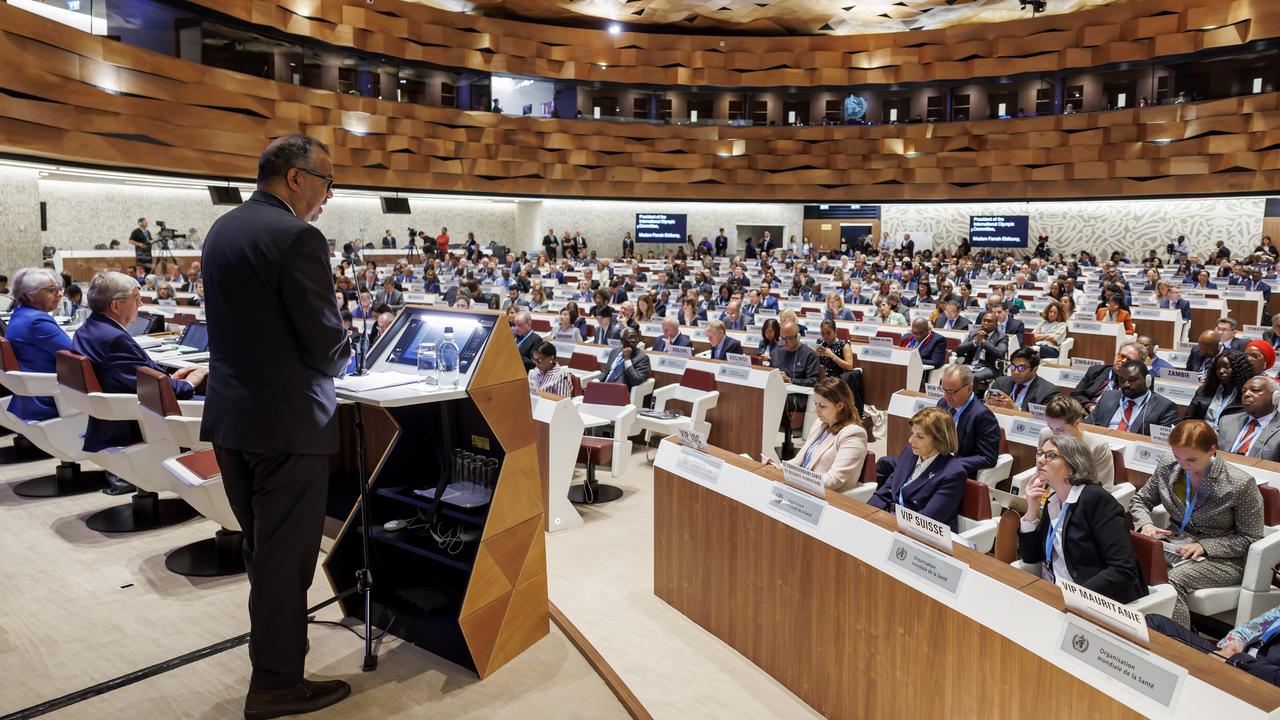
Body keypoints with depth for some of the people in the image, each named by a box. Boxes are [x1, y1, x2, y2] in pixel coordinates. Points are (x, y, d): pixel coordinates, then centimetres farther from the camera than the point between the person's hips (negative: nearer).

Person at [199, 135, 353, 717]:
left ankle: (272, 643, 41)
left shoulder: (221, 229, 9)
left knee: (260, 547, 23)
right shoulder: (297, 237, -18)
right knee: (286, 554, 4)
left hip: (229, 413, 9)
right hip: (286, 420, -9)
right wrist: (340, 357, 4)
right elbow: (326, 342, -19)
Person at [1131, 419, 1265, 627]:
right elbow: (1140, 500, 15)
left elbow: (1251, 538, -6)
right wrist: (1145, 524, -7)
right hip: (1173, 546, 4)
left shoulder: (1241, 484, -12)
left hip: (1221, 558, -4)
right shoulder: (1167, 469, 0)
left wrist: (1205, 546, -19)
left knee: (1171, 581, -35)